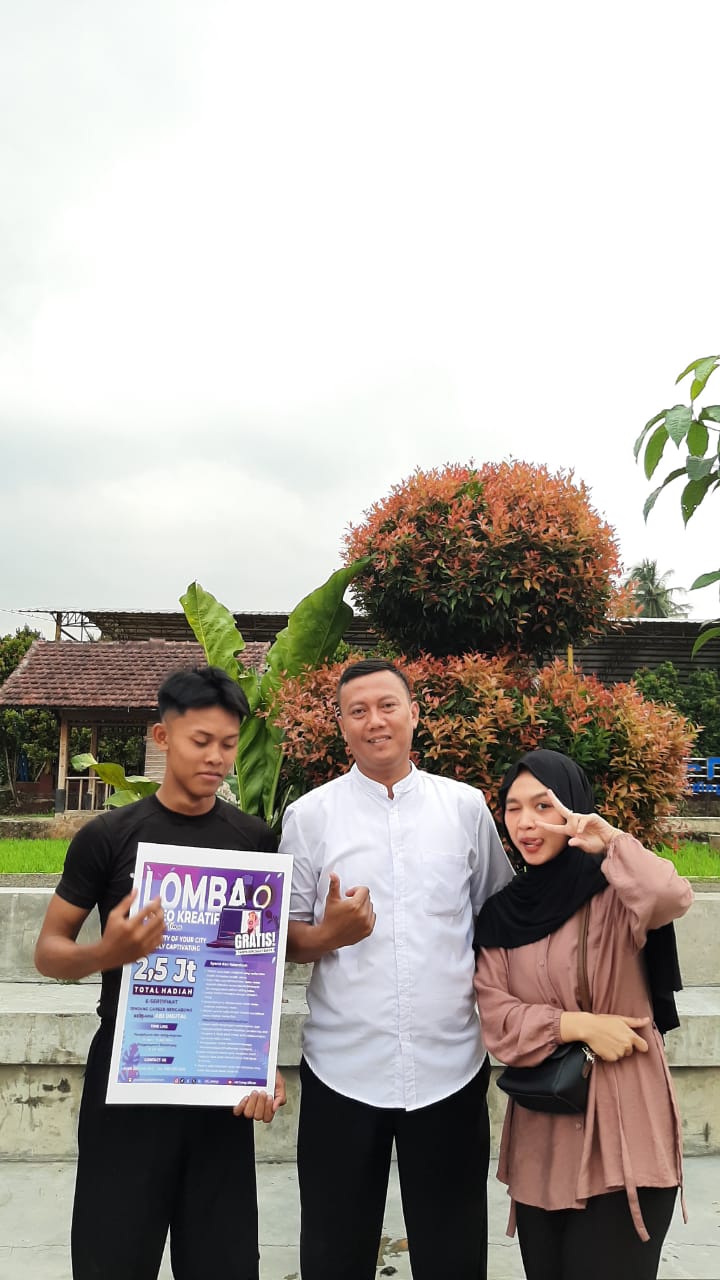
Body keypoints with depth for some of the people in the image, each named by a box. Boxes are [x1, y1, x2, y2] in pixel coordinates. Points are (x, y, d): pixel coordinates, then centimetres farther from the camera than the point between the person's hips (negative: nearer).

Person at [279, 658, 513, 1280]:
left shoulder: (466, 807, 1)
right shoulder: (309, 815, -1)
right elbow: (285, 939, 4)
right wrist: (327, 934, -17)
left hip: (452, 1067, 1)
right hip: (343, 1070, 0)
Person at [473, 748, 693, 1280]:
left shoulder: (613, 893, -8)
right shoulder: (500, 914, 5)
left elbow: (672, 898, -31)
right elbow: (495, 1016, -3)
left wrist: (611, 842, -24)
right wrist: (578, 1025, -15)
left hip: (622, 1125, -4)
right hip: (542, 1130, 4)